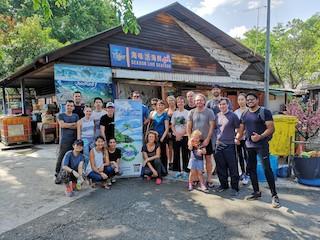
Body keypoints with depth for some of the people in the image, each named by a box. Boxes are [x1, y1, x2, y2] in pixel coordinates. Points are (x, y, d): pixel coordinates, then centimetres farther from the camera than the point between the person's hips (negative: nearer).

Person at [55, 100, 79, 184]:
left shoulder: (76, 116, 15)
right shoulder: (61, 115, 9)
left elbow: (77, 126, 0)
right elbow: (62, 125, -8)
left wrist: (67, 125, -5)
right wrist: (73, 124, -2)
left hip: (74, 140, 3)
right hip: (64, 140, -2)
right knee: (61, 158, -3)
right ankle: (58, 175, 3)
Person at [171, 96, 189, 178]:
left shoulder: (187, 113, -4)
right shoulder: (175, 113, 10)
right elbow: (172, 126, 9)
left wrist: (181, 134, -13)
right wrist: (176, 133, -6)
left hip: (184, 136, -4)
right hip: (176, 136, 4)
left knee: (185, 154, 1)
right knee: (176, 154, 7)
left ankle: (185, 170, 11)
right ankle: (178, 170, 17)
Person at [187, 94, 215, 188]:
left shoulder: (209, 112, -3)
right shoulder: (192, 112, 4)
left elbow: (212, 126, -7)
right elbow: (188, 127, 5)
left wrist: (207, 139, -12)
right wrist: (190, 138, -3)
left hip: (206, 140, -2)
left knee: (208, 158, 5)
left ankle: (209, 179, 15)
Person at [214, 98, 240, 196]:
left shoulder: (232, 115, -6)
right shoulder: (217, 116, 9)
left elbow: (239, 129, -1)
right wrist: (217, 137, 12)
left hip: (229, 145, -5)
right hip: (219, 144, 5)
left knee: (233, 167, -1)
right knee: (220, 167, 12)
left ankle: (235, 188, 10)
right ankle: (223, 184, 28)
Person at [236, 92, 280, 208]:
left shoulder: (264, 112, -6)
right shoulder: (244, 114, 12)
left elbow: (271, 128, -12)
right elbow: (241, 129, 18)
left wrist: (260, 136, -26)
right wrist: (237, 138, 2)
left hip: (262, 145, -7)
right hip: (249, 145, 7)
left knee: (267, 169, -10)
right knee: (251, 168, 11)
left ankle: (274, 195, 1)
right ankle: (256, 192, 26)